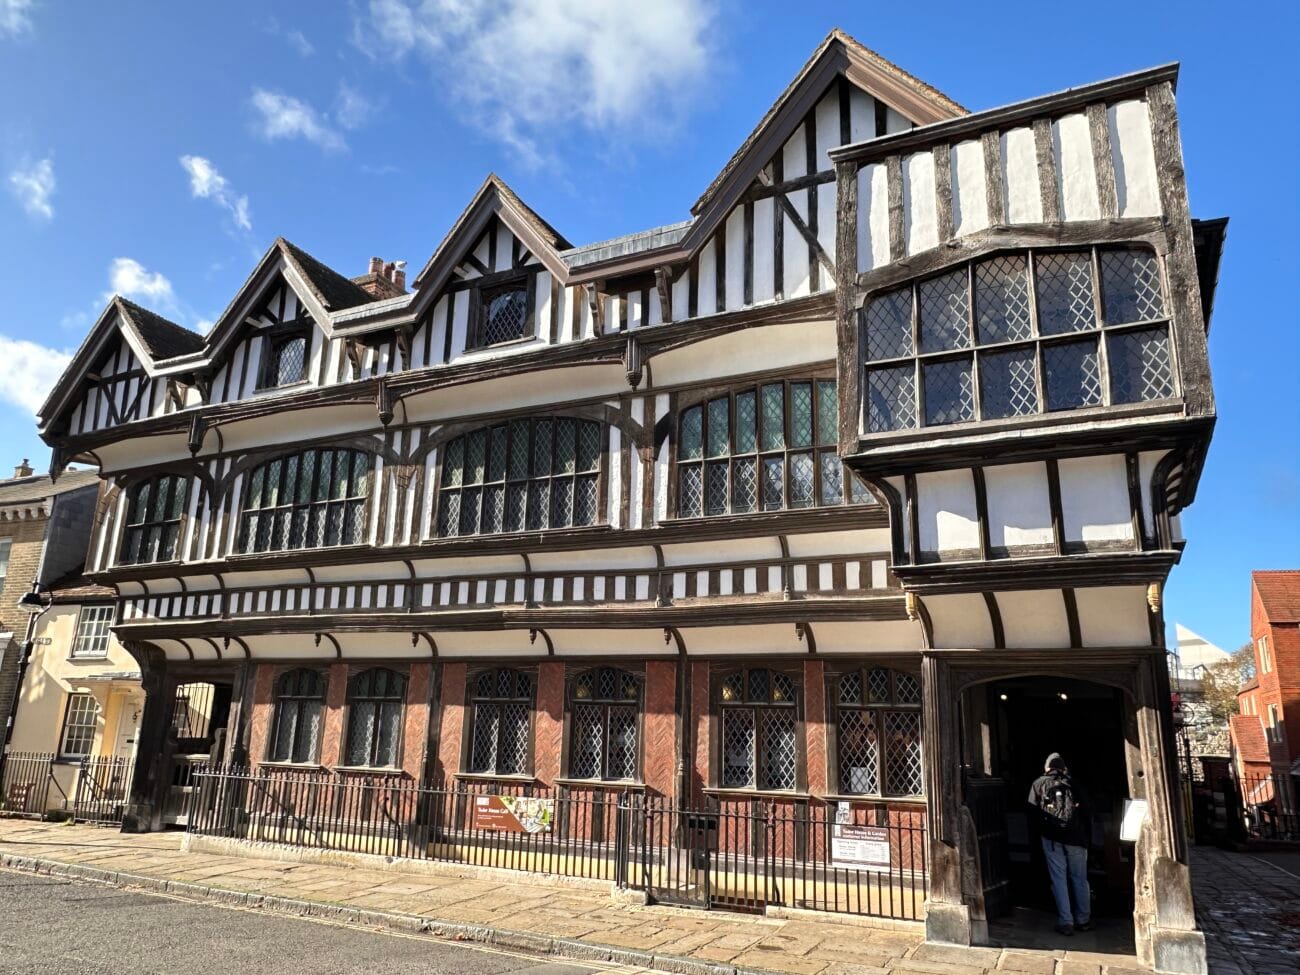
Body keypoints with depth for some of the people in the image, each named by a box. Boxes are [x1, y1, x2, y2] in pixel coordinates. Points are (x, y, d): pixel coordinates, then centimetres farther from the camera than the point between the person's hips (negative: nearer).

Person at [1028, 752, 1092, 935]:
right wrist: (1085, 835, 16)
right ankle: (1084, 920, 20)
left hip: (1052, 837, -2)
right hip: (1076, 837, 2)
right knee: (1080, 879, 13)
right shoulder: (1072, 783, 11)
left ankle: (1066, 922, 1)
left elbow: (1032, 809, 0)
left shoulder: (1039, 783, 7)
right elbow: (1085, 809, 8)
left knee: (1059, 879, 3)